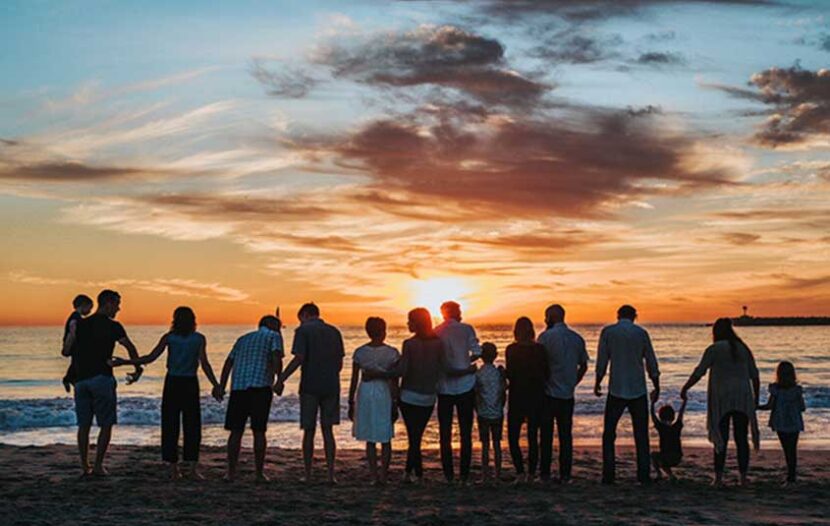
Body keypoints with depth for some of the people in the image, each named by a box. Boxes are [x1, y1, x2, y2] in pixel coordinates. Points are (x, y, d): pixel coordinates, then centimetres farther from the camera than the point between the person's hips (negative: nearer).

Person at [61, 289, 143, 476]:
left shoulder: (80, 324, 11)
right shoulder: (112, 326, -3)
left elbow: (66, 351, 10)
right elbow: (130, 347, -11)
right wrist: (138, 369, -1)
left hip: (81, 379, 5)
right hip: (102, 378, -5)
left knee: (84, 424, 10)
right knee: (106, 424, 2)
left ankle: (84, 466, 11)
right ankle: (98, 465, -1)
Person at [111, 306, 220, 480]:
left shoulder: (169, 337, 1)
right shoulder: (199, 339, -1)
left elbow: (150, 358, -4)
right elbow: (204, 364, -9)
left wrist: (125, 362, 3)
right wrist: (216, 385, -6)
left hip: (172, 383, 1)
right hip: (190, 383, -1)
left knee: (170, 426, 7)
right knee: (192, 425, 5)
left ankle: (173, 467, 6)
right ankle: (192, 466, -2)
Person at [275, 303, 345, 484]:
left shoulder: (303, 330, -4)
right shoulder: (334, 331, 11)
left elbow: (299, 358, -14)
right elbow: (339, 362, 11)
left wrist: (281, 379, -10)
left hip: (310, 386, -4)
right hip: (331, 386, 4)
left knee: (309, 431, 5)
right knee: (327, 430, 8)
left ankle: (308, 475, 9)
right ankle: (331, 474, 3)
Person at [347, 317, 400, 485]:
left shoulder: (360, 352, -2)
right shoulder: (392, 353, -7)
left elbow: (354, 380, 0)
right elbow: (394, 382, -8)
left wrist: (351, 403, 8)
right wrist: (395, 404, -3)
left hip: (365, 394, 1)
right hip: (384, 395, -1)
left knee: (370, 440, 10)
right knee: (385, 439, 11)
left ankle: (374, 476, 6)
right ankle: (383, 475, 10)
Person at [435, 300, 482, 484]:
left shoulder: (435, 333, 2)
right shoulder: (466, 329, -3)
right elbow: (477, 353, -6)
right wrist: (466, 363, 10)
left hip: (444, 388, 2)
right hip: (465, 387, -1)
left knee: (445, 433, 7)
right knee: (466, 433, 5)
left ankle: (448, 475, 6)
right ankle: (464, 475, 3)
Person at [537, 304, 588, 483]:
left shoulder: (546, 336, -9)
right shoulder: (577, 338, 7)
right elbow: (584, 366, 11)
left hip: (549, 393, -4)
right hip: (568, 394, 4)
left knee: (546, 434, 4)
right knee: (565, 434, 7)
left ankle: (545, 473, 7)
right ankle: (565, 475, 7)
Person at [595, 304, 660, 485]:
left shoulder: (608, 332, -1)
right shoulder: (641, 333, 1)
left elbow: (602, 361, -1)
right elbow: (651, 363, 4)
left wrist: (597, 383, 13)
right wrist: (656, 388, 14)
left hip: (616, 390, -1)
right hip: (638, 390, 1)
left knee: (609, 433, 7)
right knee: (641, 435, 8)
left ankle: (608, 474, 0)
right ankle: (643, 475, 5)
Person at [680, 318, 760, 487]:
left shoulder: (714, 349, -4)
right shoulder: (743, 349, 10)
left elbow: (699, 372, -9)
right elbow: (755, 376, 10)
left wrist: (685, 389, 0)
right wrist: (756, 398, 19)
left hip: (721, 398, -3)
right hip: (742, 399, 3)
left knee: (721, 439, 1)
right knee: (741, 438, 7)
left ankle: (719, 477, -1)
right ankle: (743, 477, 7)